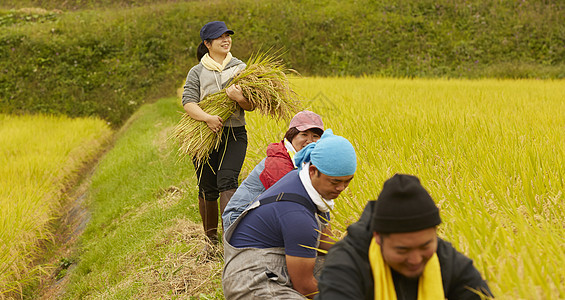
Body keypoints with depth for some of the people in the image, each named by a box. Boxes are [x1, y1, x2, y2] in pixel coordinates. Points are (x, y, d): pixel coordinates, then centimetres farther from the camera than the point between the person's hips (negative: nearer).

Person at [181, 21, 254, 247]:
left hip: (234, 134, 0)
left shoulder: (240, 68, 10)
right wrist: (207, 117, -24)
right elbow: (188, 103, -6)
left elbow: (252, 106, 5)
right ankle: (211, 240, 21)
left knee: (227, 181, -18)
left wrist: (240, 98, -18)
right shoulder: (197, 72, 6)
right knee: (208, 190, 5)